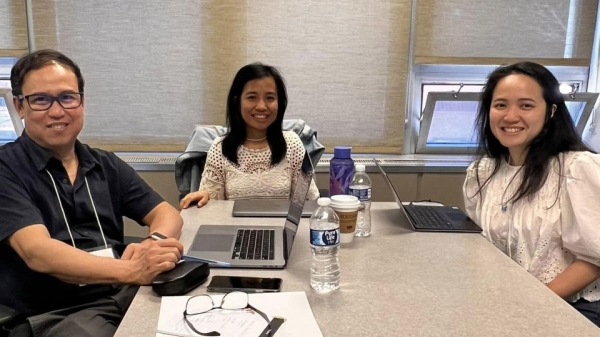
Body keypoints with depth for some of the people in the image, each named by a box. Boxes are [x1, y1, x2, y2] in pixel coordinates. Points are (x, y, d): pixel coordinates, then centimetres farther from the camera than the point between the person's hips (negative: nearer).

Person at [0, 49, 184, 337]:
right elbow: (37, 252, -18)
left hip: (124, 294, 5)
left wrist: (155, 242, -16)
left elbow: (167, 214, 9)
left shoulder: (106, 165, 13)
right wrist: (133, 270, -33)